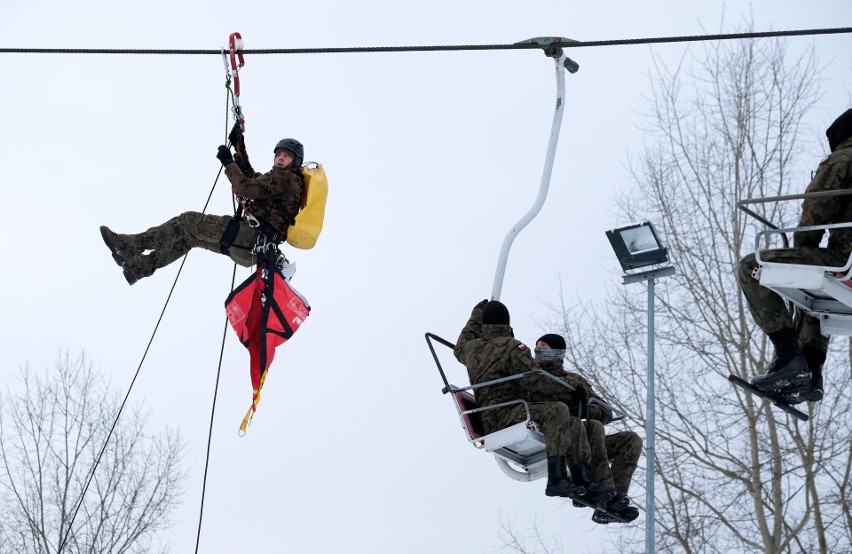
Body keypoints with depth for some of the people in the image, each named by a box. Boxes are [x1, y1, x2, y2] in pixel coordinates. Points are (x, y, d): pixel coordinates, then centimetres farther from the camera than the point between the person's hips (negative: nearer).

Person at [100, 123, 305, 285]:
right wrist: (239, 147, 26)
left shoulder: (286, 178, -7)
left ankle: (132, 245, -6)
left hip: (252, 237, -10)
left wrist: (228, 162, -5)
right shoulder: (281, 179, 24)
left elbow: (244, 187, -18)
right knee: (189, 235, 17)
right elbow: (251, 178, 34)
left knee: (189, 221, -8)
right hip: (253, 244, 10)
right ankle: (139, 266, 17)